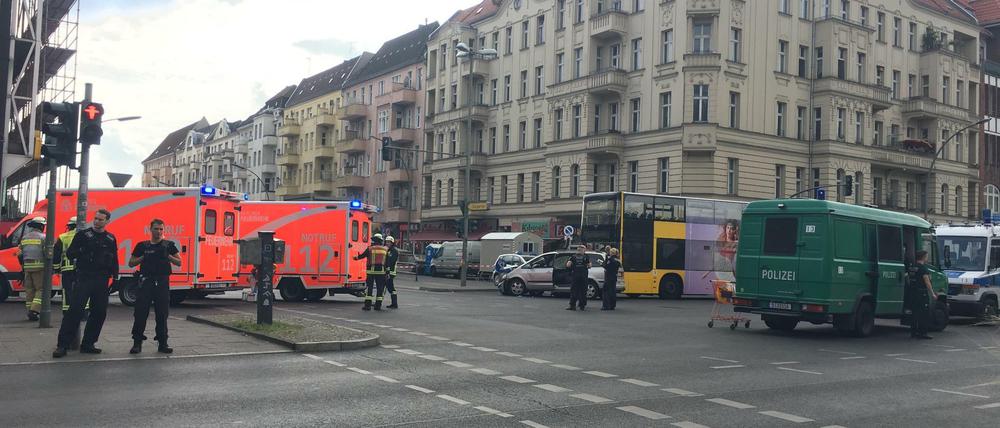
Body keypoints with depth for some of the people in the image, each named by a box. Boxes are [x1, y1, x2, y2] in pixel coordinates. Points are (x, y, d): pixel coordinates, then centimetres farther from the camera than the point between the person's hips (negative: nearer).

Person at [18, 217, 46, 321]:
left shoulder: (24, 237, 13)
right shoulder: (42, 237, -5)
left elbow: (19, 254, 14)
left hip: (27, 267, 6)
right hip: (39, 267, -6)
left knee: (29, 290, 12)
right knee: (41, 289, -1)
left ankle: (30, 313, 13)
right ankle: (34, 310, -14)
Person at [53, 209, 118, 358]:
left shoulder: (111, 239, 13)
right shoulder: (83, 234, 2)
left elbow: (114, 260, 18)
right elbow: (70, 253, 0)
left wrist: (115, 277, 10)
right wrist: (81, 252, -21)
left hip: (102, 280, 4)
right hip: (84, 278, -4)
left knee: (99, 312, 4)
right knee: (75, 310, -12)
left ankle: (88, 344, 15)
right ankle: (62, 345, -10)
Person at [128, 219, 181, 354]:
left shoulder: (169, 245, 9)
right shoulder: (142, 246, 9)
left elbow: (179, 262, 8)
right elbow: (131, 263, 12)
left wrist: (168, 256, -8)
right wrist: (143, 257, -4)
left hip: (162, 282, 0)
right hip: (146, 281, 0)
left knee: (162, 314, 3)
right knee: (140, 312, -4)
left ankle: (162, 343, 9)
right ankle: (137, 342, 1)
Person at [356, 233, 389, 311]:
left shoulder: (370, 248, -2)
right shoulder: (385, 249, 7)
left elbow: (362, 255, 8)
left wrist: (356, 258, 27)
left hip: (371, 270, -2)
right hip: (381, 271, 2)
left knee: (369, 287, 2)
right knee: (380, 288, 7)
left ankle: (368, 305, -1)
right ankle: (378, 305, 7)